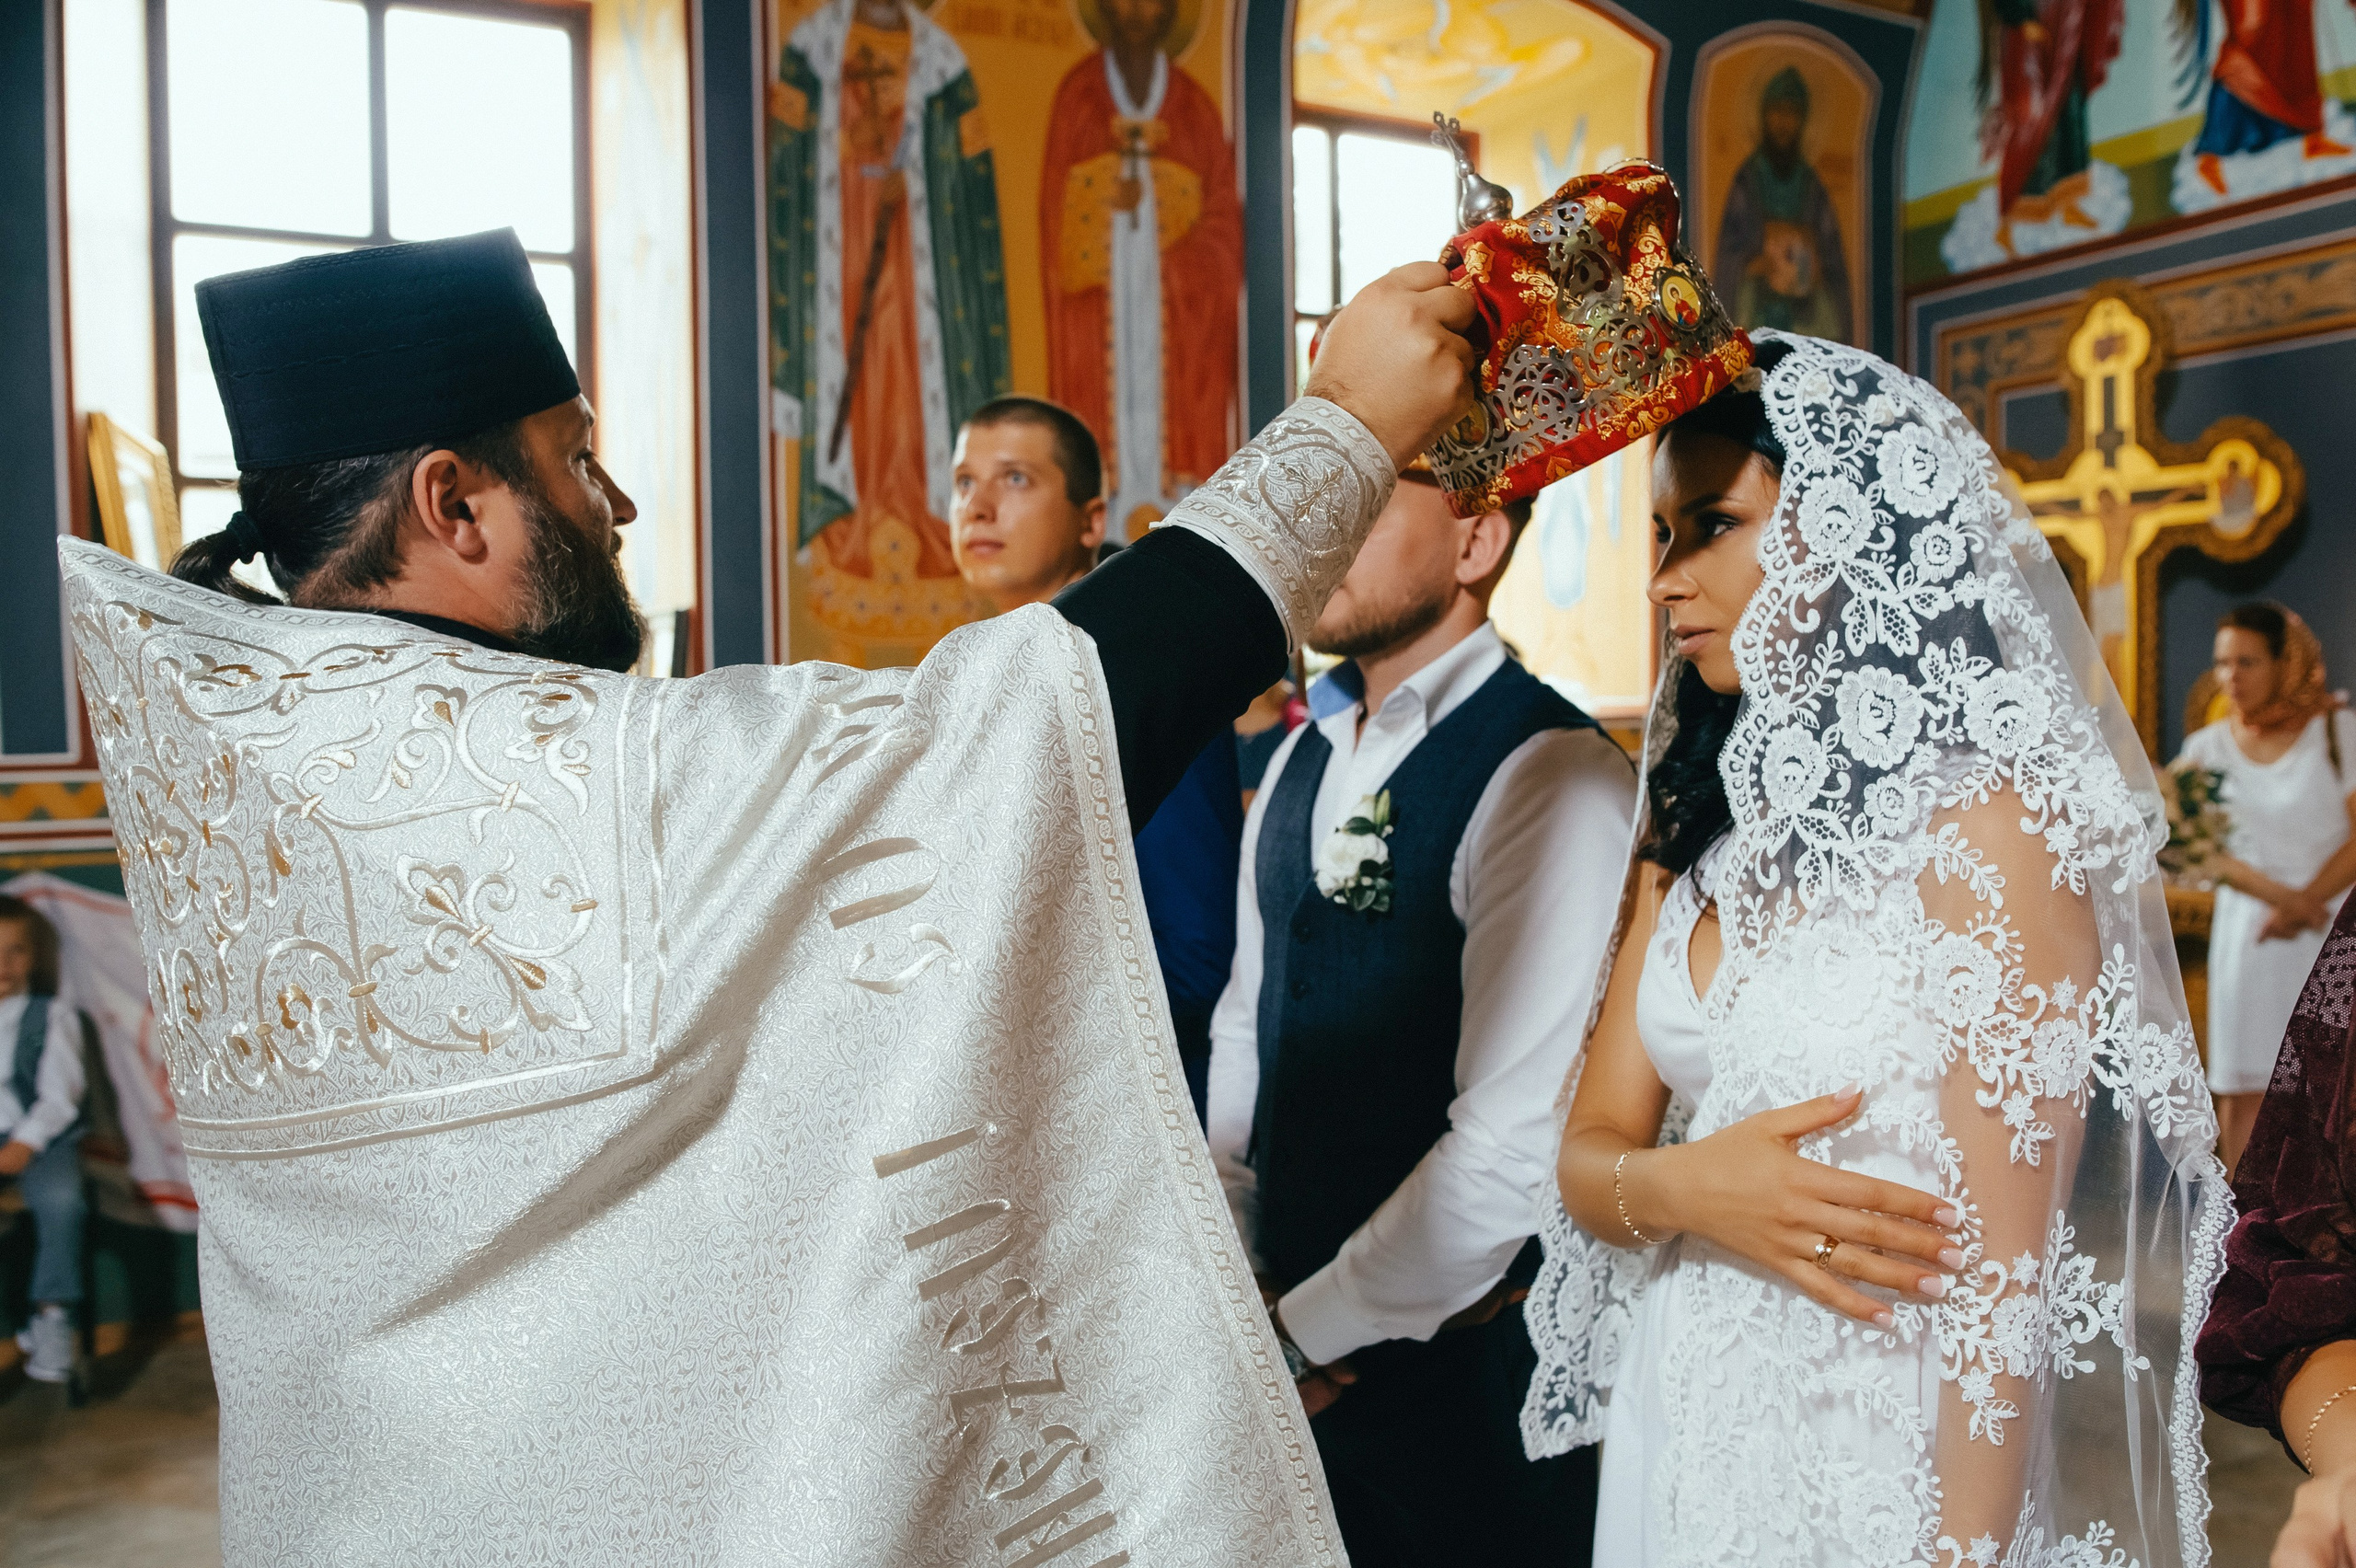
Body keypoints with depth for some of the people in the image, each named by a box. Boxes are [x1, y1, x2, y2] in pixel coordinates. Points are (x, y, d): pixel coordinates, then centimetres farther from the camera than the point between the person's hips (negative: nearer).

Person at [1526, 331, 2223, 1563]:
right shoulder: (1699, 821, 3)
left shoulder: (1983, 824, -16)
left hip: (1867, 1451, -6)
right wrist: (1685, 1187, -19)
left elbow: (1996, 1276, -18)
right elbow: (1591, 1149, 1)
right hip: (1674, 1424, 6)